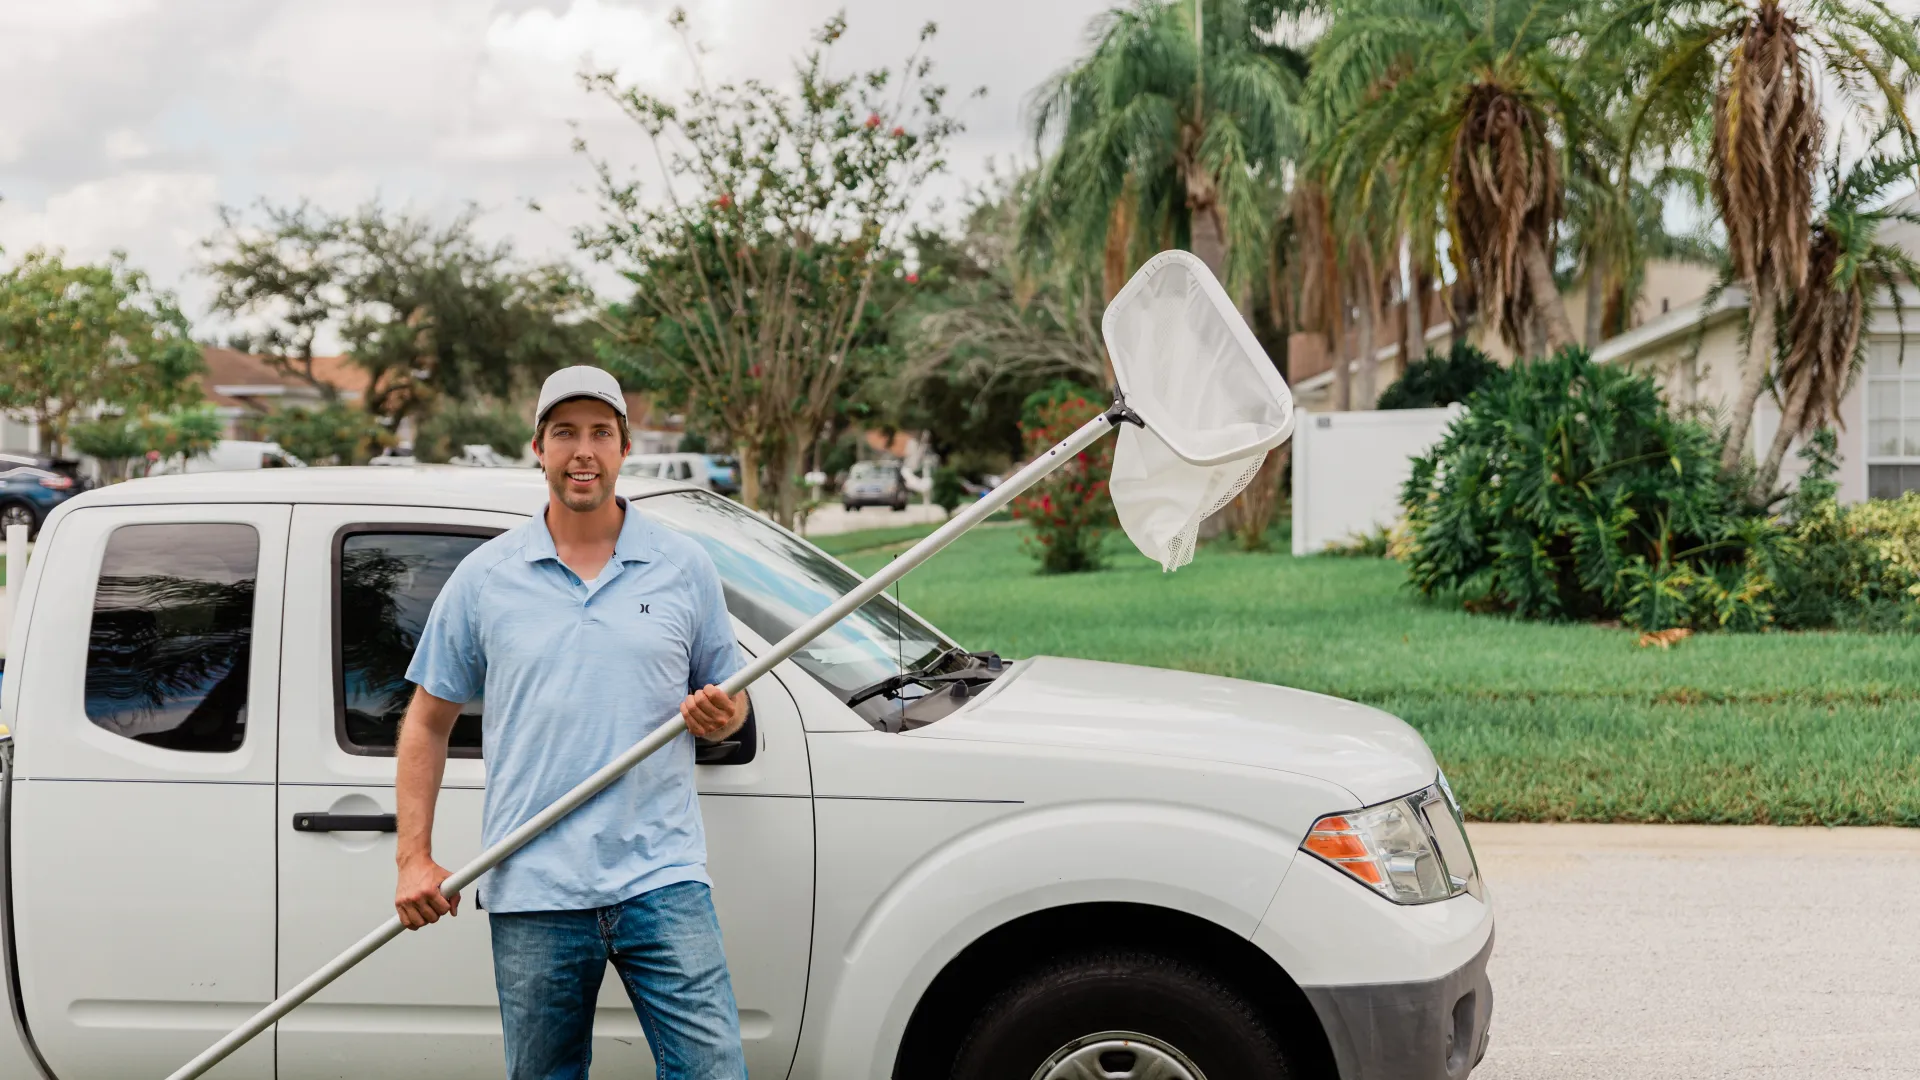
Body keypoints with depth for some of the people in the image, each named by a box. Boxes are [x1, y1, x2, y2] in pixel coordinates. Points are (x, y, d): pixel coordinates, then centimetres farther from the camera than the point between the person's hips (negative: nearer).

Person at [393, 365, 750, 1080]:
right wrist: (414, 861, 1)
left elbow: (730, 701, 16)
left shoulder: (684, 568, 8)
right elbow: (427, 723, 10)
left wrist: (719, 714, -8)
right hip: (532, 892, 0)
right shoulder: (484, 577, 7)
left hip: (661, 880, 0)